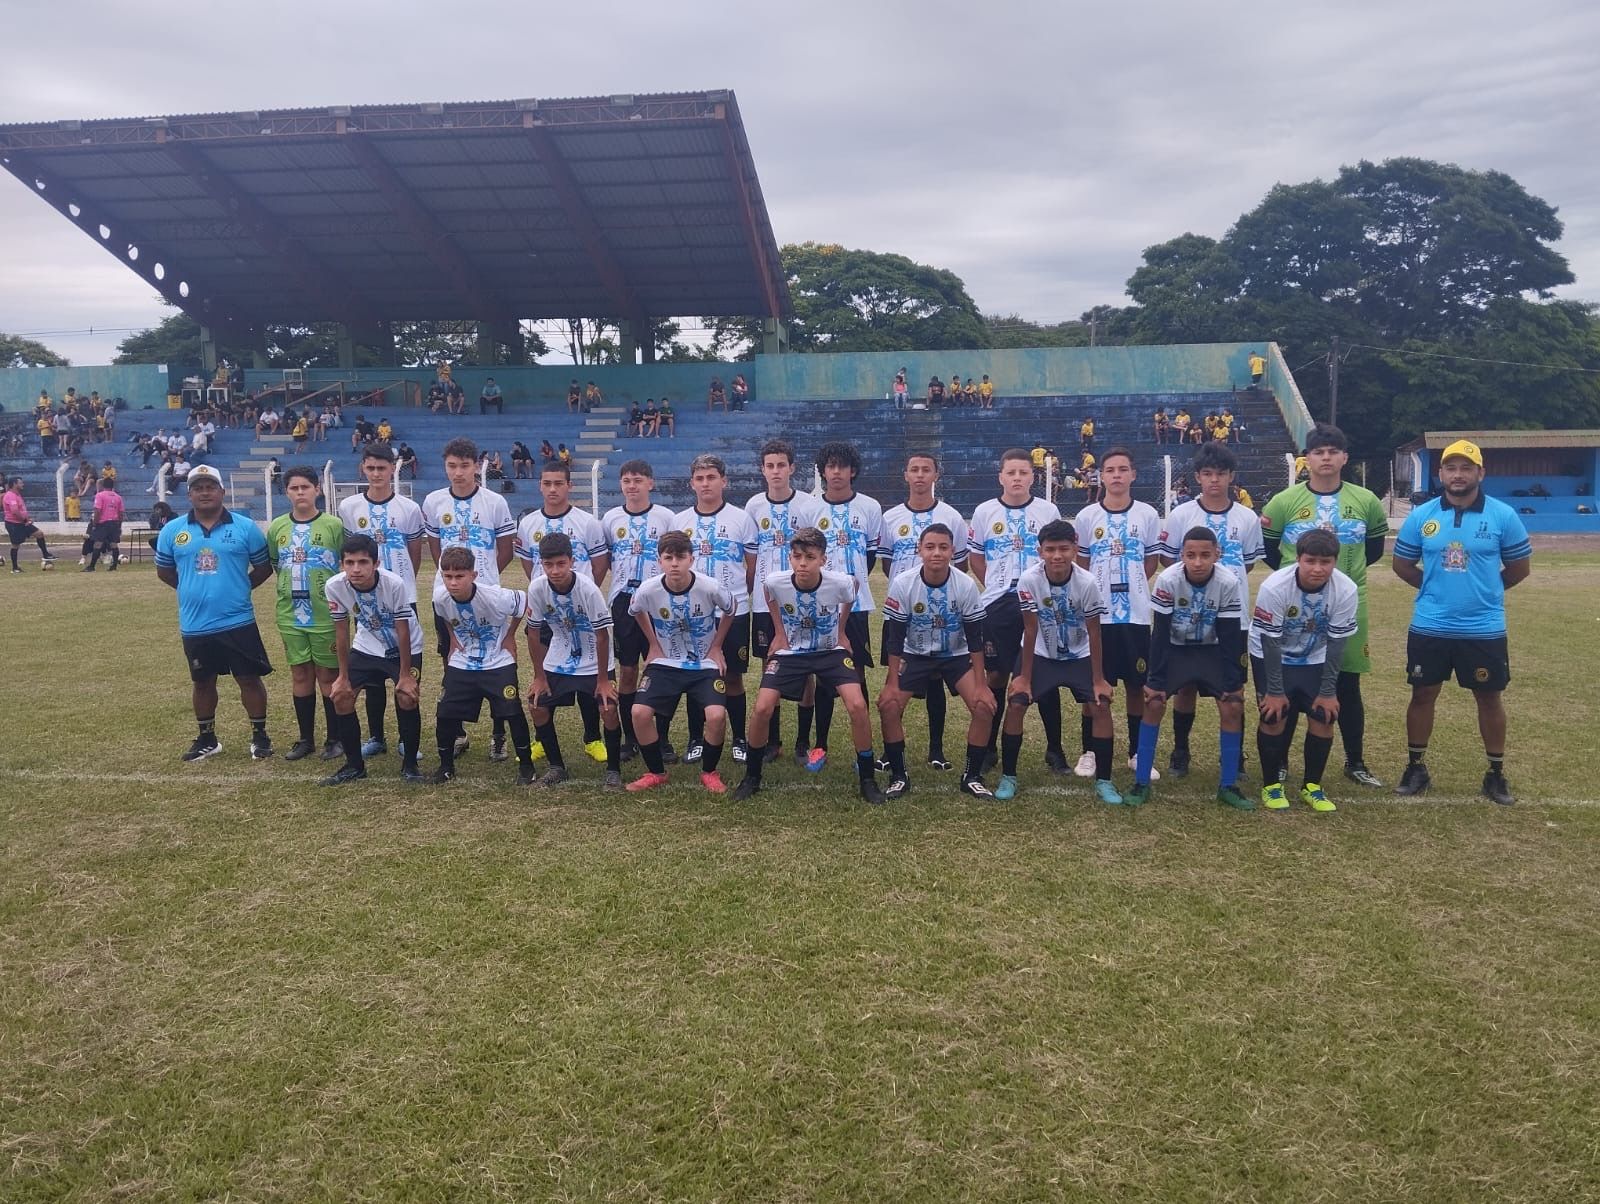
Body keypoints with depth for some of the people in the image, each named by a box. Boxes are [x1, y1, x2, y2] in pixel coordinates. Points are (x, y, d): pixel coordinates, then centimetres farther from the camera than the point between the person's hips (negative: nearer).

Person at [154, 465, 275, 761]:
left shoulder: (245, 527, -3)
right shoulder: (172, 530, 1)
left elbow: (264, 567, 5)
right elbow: (163, 571, 14)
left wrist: (238, 588, 4)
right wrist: (194, 589, 12)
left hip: (238, 622, -2)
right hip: (195, 625, 2)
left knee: (250, 679, 3)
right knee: (203, 682, 15)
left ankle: (260, 736, 17)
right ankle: (207, 739, 29)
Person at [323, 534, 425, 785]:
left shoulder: (395, 584, -32)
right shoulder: (335, 586, -22)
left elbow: (403, 633, -22)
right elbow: (341, 631, -9)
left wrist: (405, 675, -18)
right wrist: (343, 676, -6)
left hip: (405, 648, -4)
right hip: (366, 648, 4)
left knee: (407, 698, -19)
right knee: (340, 696, -5)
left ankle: (410, 764, 1)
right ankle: (354, 764, 12)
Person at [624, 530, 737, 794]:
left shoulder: (710, 588, -20)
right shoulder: (647, 590, -16)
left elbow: (729, 611, 3)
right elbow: (636, 612, 10)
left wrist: (716, 647, 2)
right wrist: (653, 645, 7)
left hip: (705, 665, -1)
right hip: (665, 664, 2)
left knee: (716, 715, -24)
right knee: (640, 712, -17)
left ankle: (709, 772, 5)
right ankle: (655, 772, 7)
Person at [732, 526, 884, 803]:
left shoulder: (841, 583, -24)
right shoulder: (774, 582, -22)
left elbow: (851, 593, 3)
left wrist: (840, 631, 5)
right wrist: (779, 631, 4)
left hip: (830, 651, -1)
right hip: (790, 652, 1)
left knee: (857, 705, -21)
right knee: (763, 708, -15)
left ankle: (867, 778, -1)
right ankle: (752, 777, 8)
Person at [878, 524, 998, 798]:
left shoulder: (966, 585, -18)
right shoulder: (903, 584, -19)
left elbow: (975, 638, -12)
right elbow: (894, 637, -13)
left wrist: (980, 685, -14)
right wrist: (892, 682, -15)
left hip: (956, 656, 0)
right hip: (915, 656, 0)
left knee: (984, 705, -19)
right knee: (888, 705, -19)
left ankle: (972, 776, 1)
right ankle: (898, 776, 0)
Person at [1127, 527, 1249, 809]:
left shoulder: (1228, 584, -24)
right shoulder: (1167, 580, -27)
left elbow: (1230, 639, -15)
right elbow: (1160, 634, -19)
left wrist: (1233, 684, -15)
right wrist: (1155, 680, -18)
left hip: (1211, 650, 1)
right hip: (1174, 649, -1)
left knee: (1233, 708, -10)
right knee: (1153, 704, -14)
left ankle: (1228, 786, 5)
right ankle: (1141, 783, -2)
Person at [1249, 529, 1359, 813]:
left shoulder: (1346, 590, -24)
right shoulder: (1274, 587, -31)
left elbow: (1336, 643, -14)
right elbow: (1271, 642, -23)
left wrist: (1328, 691, -11)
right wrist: (1275, 691, -19)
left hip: (1315, 659, 3)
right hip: (1271, 656, -2)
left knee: (1324, 716, -5)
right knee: (1275, 715, -11)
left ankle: (1312, 786, 13)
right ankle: (1271, 784, 7)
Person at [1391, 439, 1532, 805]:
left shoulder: (1503, 515, -5)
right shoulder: (1421, 516, -1)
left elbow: (1520, 567, 6)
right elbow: (1402, 564, 10)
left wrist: (1483, 590, 10)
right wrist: (1436, 587, 9)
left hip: (1484, 629, -1)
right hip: (1429, 627, 1)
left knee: (1489, 697, 9)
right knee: (1423, 694, 8)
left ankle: (1496, 774, 23)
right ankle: (1416, 767, 22)